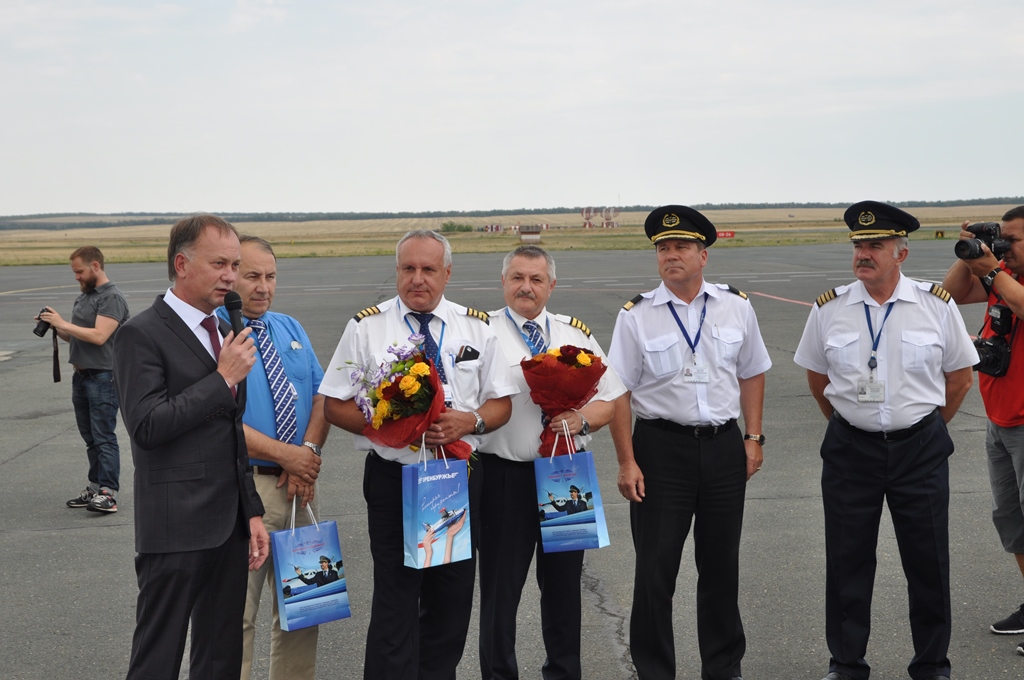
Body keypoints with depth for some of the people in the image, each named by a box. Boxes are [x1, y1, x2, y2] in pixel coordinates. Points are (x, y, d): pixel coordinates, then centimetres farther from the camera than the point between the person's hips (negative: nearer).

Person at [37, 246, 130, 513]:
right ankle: (95, 488, 18)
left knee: (104, 437, -10)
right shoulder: (83, 298, 18)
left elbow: (98, 336, -22)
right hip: (81, 376, 9)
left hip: (103, 377, -9)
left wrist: (63, 323, -15)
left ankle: (109, 493, -11)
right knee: (90, 438, 12)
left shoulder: (112, 298, -12)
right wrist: (56, 328, 3)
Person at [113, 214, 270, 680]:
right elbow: (147, 426, -21)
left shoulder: (223, 333, 14)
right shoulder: (142, 335, -10)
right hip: (176, 528, -8)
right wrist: (222, 378, -17)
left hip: (230, 525, 8)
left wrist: (251, 512, 16)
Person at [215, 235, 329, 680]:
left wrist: (309, 451, -10)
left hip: (296, 487, 7)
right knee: (236, 614, -3)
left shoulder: (291, 330, 14)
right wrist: (286, 455, -16)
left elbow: (321, 396, 8)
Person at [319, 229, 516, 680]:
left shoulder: (476, 327, 6)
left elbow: (501, 403, 8)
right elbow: (335, 406, -1)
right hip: (393, 478, -3)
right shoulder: (366, 327, -2)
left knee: (453, 599, 11)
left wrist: (470, 421, -13)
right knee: (395, 601, -2)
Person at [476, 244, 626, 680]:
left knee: (564, 582, 14)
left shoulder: (577, 334, 10)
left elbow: (611, 399, 9)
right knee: (500, 585, 5)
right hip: (505, 475, -3)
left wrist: (583, 419, -9)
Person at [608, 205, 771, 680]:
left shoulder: (736, 306, 5)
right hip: (661, 448, -2)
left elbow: (751, 374, 13)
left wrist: (753, 438, 6)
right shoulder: (636, 316, -4)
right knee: (655, 569, 1)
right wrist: (626, 462, -9)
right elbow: (619, 392, -4)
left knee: (721, 564, 13)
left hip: (724, 446, 3)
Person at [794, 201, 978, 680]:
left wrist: (927, 425, 10)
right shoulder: (830, 308, -2)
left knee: (928, 563, 7)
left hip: (920, 450, -1)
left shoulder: (937, 305, -4)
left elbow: (960, 376, 7)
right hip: (850, 450, 1)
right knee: (847, 564, 8)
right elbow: (817, 376, 11)